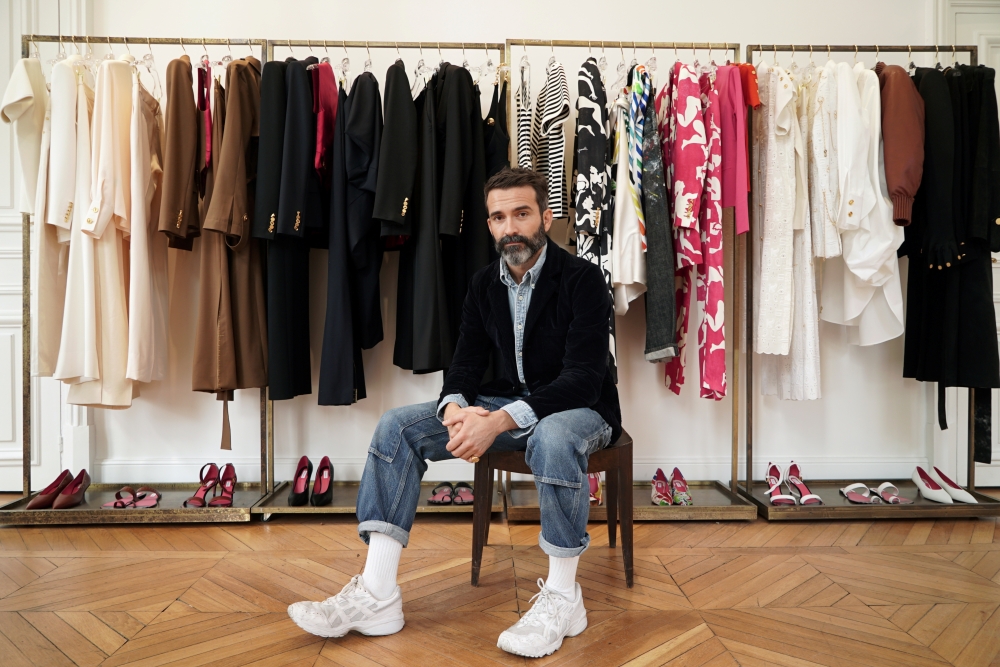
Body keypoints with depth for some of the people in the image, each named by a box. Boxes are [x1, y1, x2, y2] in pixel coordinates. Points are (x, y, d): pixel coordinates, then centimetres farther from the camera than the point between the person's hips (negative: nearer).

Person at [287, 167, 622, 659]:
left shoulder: (581, 279, -14)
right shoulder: (485, 285, 5)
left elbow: (583, 378, -23)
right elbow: (466, 364, 4)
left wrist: (499, 421, -35)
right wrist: (457, 408, -21)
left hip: (577, 408, -5)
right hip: (506, 406, 6)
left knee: (552, 438, -42)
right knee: (398, 426, -11)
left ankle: (562, 598, -20)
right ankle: (376, 595, -14)